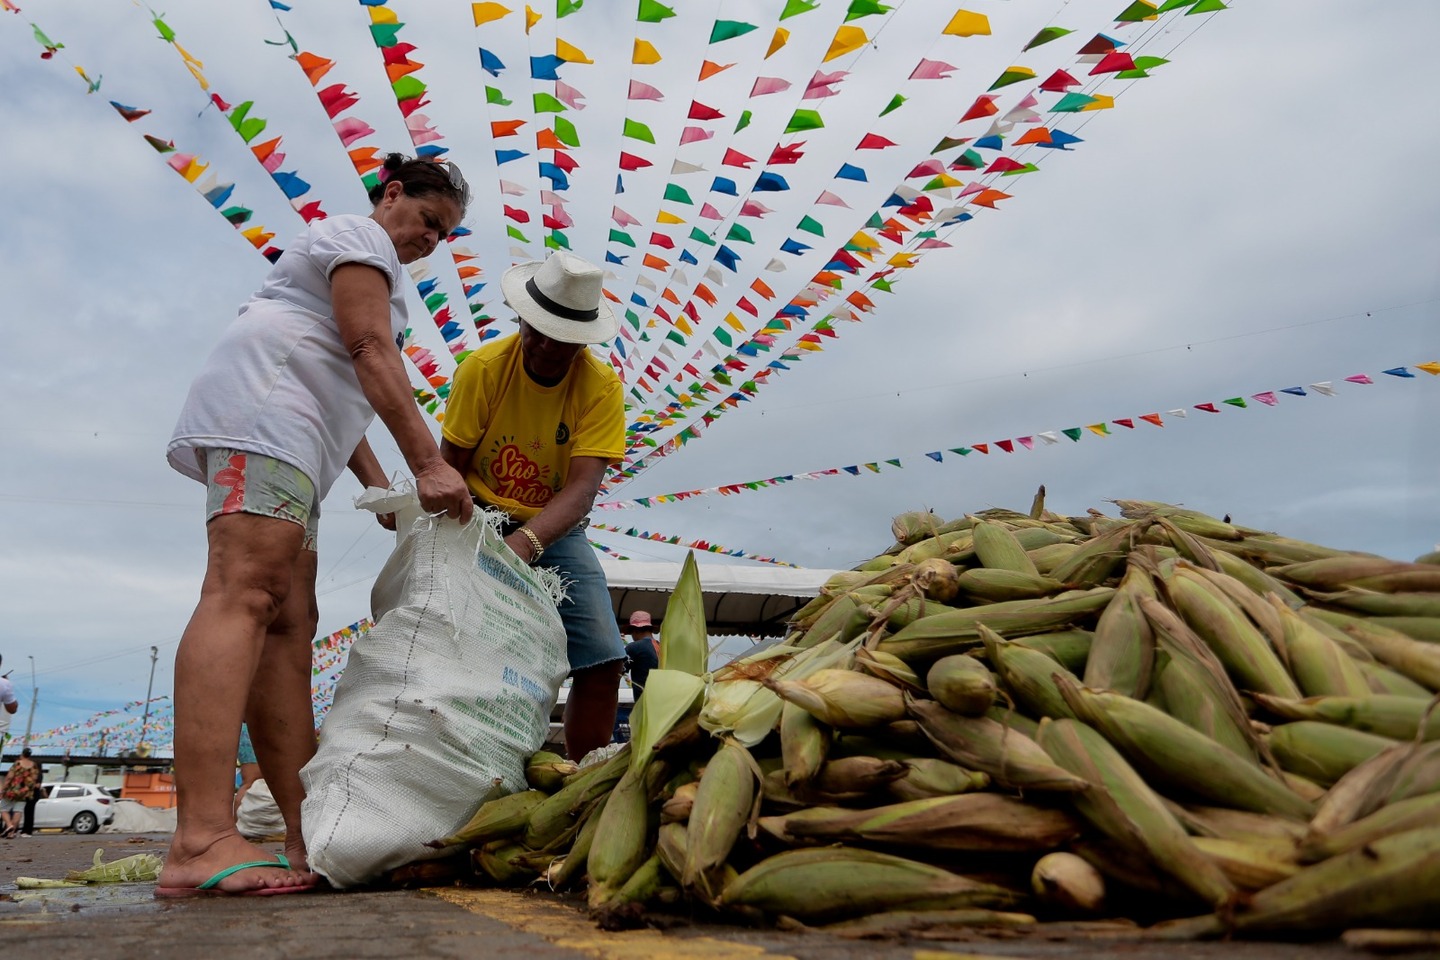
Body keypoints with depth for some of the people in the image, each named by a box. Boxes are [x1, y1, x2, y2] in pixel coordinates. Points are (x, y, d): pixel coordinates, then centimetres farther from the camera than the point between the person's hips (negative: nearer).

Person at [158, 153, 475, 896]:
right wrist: (429, 463, -19)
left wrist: (376, 481, 19)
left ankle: (308, 832, -6)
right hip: (261, 411, -11)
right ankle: (202, 841, -34)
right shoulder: (360, 237, 3)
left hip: (292, 443, 11)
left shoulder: (369, 269, 33)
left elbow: (336, 389, 29)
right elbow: (371, 354, -12)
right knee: (242, 597, -24)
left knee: (289, 623, -1)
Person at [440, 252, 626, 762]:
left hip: (556, 530, 1)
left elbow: (581, 489, -24)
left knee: (603, 659, -9)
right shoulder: (483, 367, -15)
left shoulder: (602, 386, -15)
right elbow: (450, 467, -12)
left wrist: (527, 541, -40)